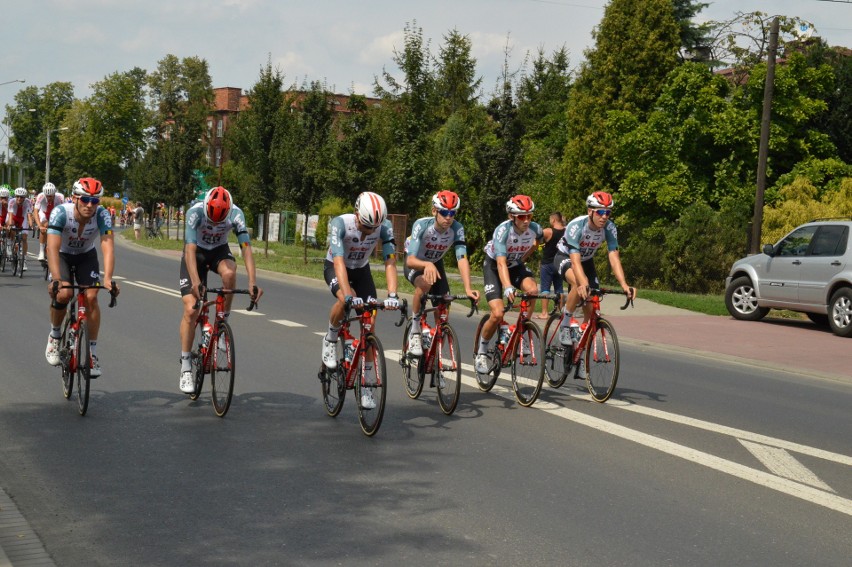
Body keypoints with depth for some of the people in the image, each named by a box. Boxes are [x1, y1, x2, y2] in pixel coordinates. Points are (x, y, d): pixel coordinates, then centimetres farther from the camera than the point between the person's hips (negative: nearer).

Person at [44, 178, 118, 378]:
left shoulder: (102, 215, -27)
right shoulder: (60, 212, -32)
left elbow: (108, 246, -36)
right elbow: (52, 247, -39)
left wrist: (108, 278, -50)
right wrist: (56, 279, -52)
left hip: (86, 256, 2)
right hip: (62, 255, -2)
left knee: (91, 297, -17)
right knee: (63, 294, -26)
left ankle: (92, 352, -3)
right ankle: (54, 335, 3)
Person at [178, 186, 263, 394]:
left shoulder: (236, 214, -26)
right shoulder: (195, 212, -31)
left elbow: (246, 248, -30)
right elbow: (190, 249, -38)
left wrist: (253, 282, -42)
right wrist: (195, 282, -51)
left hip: (219, 251, 1)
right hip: (196, 252, -1)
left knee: (229, 272, -36)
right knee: (190, 309, -12)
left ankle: (223, 321, -14)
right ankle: (186, 367, -2)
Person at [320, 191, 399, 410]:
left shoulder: (384, 227, -26)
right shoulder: (340, 224, -34)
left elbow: (390, 262, -30)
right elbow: (339, 261, -41)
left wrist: (392, 295, -45)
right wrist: (348, 295, -54)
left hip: (361, 269, 3)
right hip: (335, 268, -3)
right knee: (345, 300, -36)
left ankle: (366, 385, 2)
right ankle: (330, 341, -7)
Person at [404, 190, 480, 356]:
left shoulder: (457, 229, -26)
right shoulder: (422, 225, -34)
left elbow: (462, 259, -35)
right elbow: (410, 260, -41)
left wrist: (468, 289, -49)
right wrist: (427, 265, -64)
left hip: (436, 263, 4)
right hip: (415, 264, -4)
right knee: (425, 283, -37)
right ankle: (414, 332, -20)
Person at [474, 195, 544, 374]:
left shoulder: (535, 229, -21)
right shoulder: (503, 230, -33)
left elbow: (536, 242, 6)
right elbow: (501, 263, -42)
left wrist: (523, 258, 0)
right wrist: (508, 287, -56)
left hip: (516, 265, 4)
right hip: (494, 266, -4)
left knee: (532, 289, -29)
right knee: (497, 314, -18)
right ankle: (481, 351, 7)